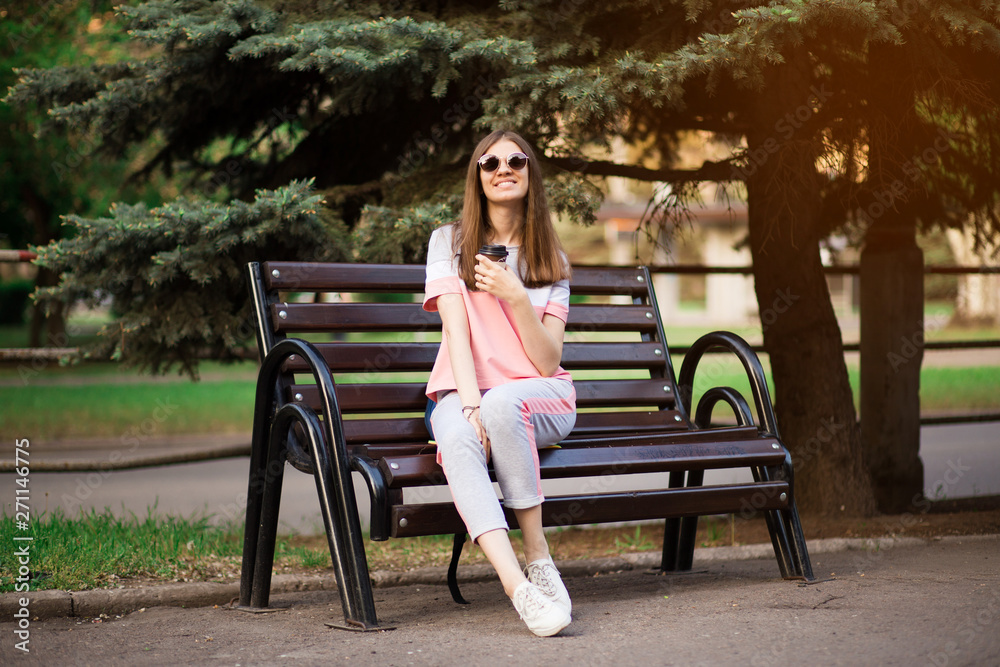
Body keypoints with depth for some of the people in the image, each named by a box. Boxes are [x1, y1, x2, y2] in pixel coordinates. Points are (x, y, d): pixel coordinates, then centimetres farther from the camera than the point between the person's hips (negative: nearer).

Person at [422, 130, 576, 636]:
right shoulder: (449, 241, 9)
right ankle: (519, 587, -48)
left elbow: (548, 362, 0)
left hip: (543, 400, 1)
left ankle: (538, 556, -28)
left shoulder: (551, 262, 12)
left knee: (502, 403, -37)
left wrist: (516, 297, -15)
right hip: (463, 393, 0)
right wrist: (469, 402, -22)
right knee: (456, 437, -37)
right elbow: (456, 328, -6)